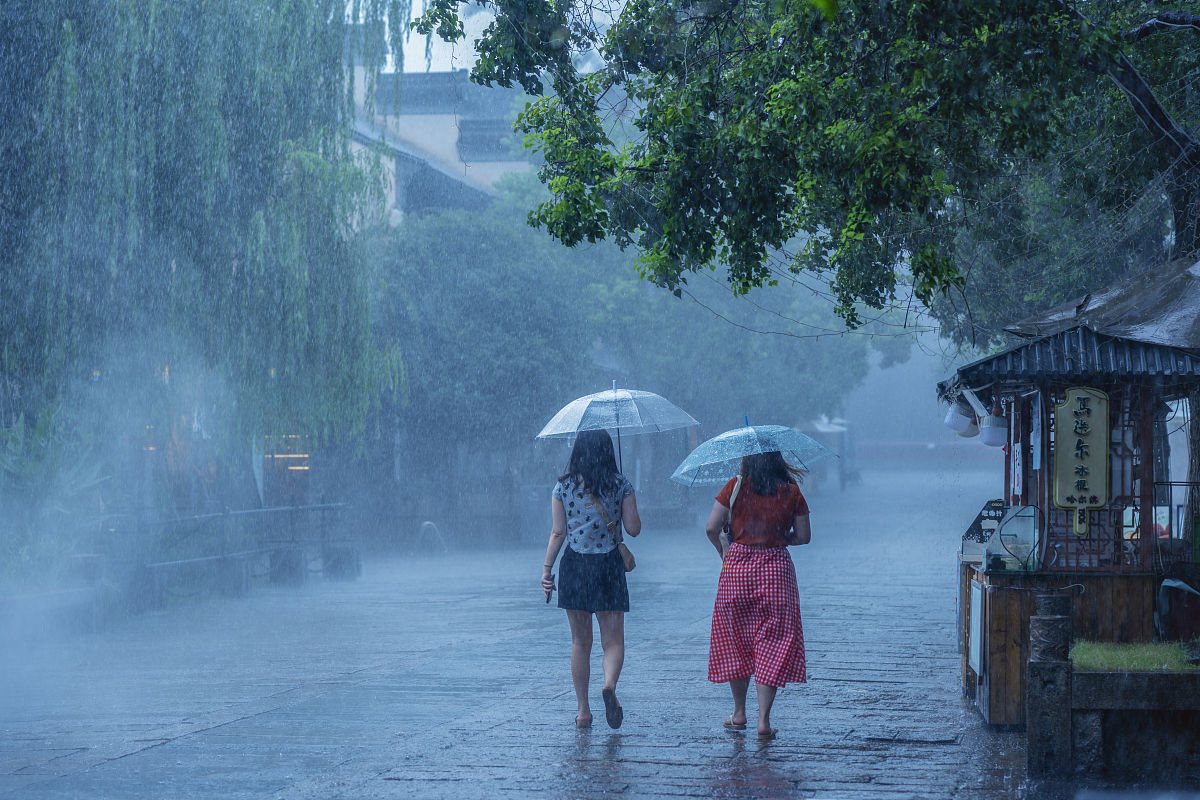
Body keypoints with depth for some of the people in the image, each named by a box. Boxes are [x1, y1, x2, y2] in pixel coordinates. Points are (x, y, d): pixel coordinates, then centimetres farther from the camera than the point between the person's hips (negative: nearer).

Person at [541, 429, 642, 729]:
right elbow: (634, 529, 1)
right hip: (609, 566, -1)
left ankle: (583, 711, 10)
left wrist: (546, 568, 4)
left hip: (574, 567, 1)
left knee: (580, 643, 11)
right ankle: (609, 684, -28)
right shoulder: (621, 485, -2)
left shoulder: (564, 486, 1)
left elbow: (558, 532, -1)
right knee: (613, 640, 3)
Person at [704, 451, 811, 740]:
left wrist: (722, 551, 12)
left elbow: (711, 527, -6)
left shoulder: (735, 488, -4)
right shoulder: (792, 493, 0)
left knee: (735, 641, 15)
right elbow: (803, 536, 4)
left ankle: (739, 713, 23)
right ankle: (764, 720, -4)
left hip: (737, 566, 0)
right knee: (771, 645, 3)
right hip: (776, 569, 0)